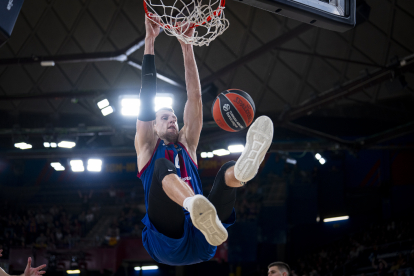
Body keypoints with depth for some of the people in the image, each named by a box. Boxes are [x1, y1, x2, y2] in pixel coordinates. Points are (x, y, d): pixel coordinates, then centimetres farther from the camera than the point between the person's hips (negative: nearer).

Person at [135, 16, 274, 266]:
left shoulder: (186, 145, 30)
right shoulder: (148, 148, 23)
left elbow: (194, 97, 21)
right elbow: (147, 96, 13)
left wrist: (187, 45, 15)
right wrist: (150, 41, 9)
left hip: (200, 244, 3)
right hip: (166, 243, -3)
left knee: (228, 172, -18)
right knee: (164, 165, -26)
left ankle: (244, 168, -60)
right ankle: (198, 209, -61)